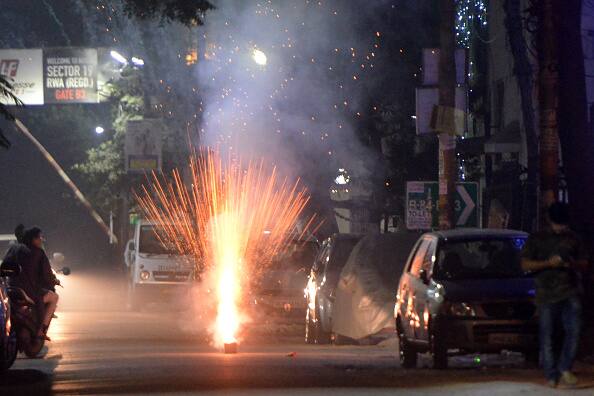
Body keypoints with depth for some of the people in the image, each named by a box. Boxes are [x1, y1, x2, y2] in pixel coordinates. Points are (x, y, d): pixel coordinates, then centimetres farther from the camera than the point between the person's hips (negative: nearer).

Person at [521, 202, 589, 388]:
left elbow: (584, 264, 18)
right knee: (547, 335, -2)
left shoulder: (573, 239, 15)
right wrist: (548, 263, -13)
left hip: (570, 293, 2)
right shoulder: (537, 239, 7)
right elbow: (525, 264, 1)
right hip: (547, 294, -2)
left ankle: (565, 369, 4)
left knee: (574, 331, -8)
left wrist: (573, 264, -5)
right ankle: (552, 375, 4)